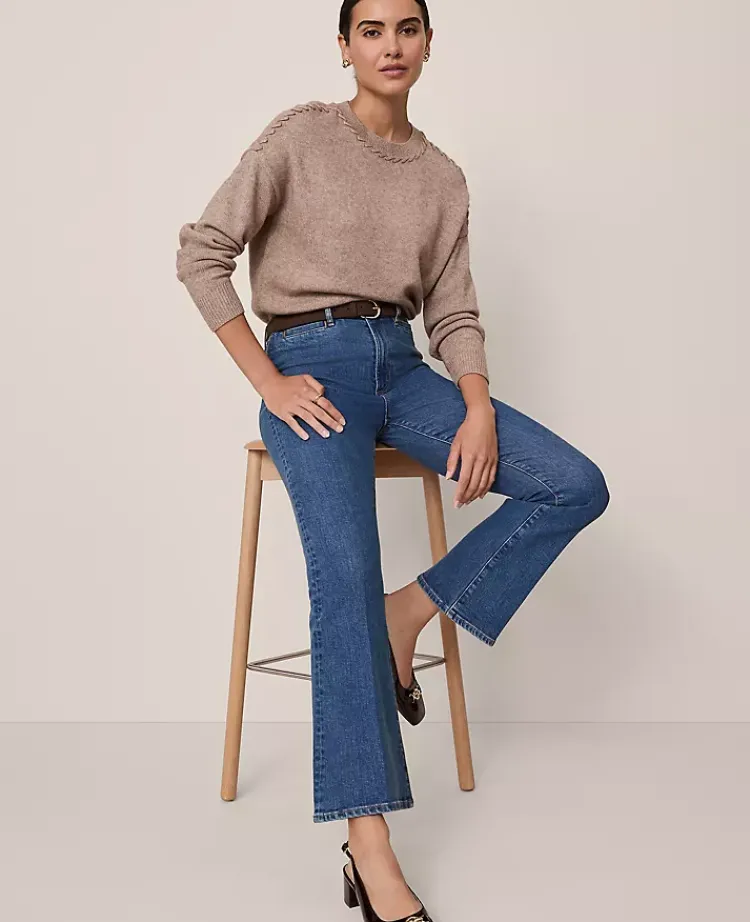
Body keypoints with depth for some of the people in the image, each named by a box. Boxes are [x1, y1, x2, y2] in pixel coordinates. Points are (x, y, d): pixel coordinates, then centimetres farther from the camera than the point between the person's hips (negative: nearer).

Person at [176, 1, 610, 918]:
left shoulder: (443, 178, 14)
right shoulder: (299, 136, 1)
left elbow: (453, 312, 11)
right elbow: (201, 252, -3)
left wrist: (479, 408, -8)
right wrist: (267, 380, -10)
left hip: (402, 365, 5)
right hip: (310, 363, -5)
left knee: (576, 486, -12)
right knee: (345, 567, -28)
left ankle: (409, 612, -2)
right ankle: (370, 846, -27)